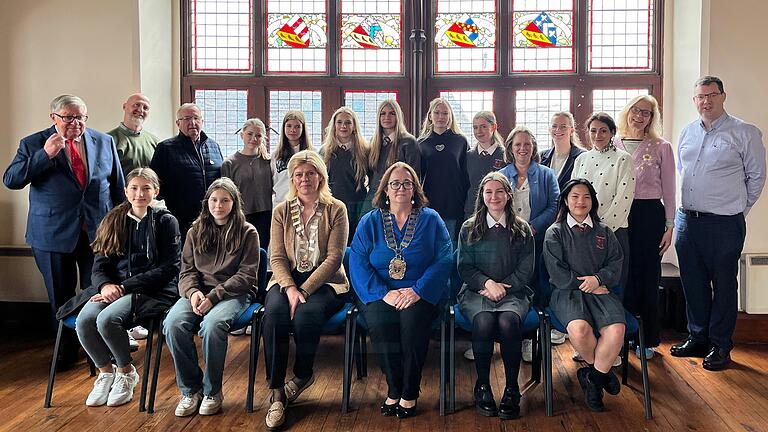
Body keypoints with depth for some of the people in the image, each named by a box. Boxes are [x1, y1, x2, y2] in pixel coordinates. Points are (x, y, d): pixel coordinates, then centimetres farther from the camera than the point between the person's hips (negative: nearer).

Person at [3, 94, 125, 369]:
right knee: (61, 298, 11)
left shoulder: (104, 142, 6)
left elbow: (118, 186, 10)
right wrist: (45, 155, -18)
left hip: (98, 232, 1)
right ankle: (67, 350, 28)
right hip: (53, 234, 0)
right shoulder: (33, 144, 1)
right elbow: (10, 180, -8)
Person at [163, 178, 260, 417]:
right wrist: (193, 291, -10)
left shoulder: (247, 232, 5)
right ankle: (190, 389, -10)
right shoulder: (195, 232, 17)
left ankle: (212, 391, -14)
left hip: (233, 294, -3)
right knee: (173, 324, -28)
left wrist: (214, 296, -15)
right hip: (198, 292, 4)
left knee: (212, 325, -36)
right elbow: (187, 271, 14)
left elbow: (246, 275, -3)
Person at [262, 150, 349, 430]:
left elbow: (334, 258, -9)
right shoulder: (281, 211, 8)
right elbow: (277, 257, 1)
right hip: (287, 280, 2)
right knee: (274, 313, -30)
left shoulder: (336, 209, -1)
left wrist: (305, 290, -18)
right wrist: (290, 288, -18)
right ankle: (276, 393, -20)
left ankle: (302, 376, -3)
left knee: (305, 313, -33)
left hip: (325, 281, -2)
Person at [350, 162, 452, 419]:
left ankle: (409, 394, -11)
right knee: (378, 321, -30)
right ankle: (394, 390, -9)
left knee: (412, 319, -32)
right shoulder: (369, 222, 9)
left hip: (420, 294, -1)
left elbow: (443, 260, -3)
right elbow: (358, 263, -1)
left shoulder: (431, 219, 8)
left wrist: (417, 290, -16)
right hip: (380, 293, 1)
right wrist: (383, 293, -16)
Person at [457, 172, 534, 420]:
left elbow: (525, 271, 5)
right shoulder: (468, 229, 11)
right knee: (483, 321, -33)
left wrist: (502, 286, -9)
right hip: (476, 292, 0)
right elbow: (464, 268, 5)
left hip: (513, 293, 0)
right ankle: (482, 386, -16)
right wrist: (487, 283, -12)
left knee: (508, 321, -34)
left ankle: (512, 389, -19)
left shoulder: (522, 229, 11)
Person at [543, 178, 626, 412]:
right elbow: (557, 273, 0)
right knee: (579, 328, -34)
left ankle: (592, 376, -7)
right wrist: (585, 285, -7)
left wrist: (598, 278, -10)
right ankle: (602, 371, -3)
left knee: (616, 329, -31)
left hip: (601, 291, 3)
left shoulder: (605, 232, 20)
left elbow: (616, 264, 9)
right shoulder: (555, 233, 10)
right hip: (567, 292, -2)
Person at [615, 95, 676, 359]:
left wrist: (669, 226, -1)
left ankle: (648, 339, 17)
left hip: (650, 214, -1)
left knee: (648, 277, 5)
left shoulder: (661, 147, 3)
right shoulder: (613, 146, 7)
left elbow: (668, 189, 3)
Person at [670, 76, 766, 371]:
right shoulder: (687, 133, 12)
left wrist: (738, 208, 5)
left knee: (723, 285, 4)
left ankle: (720, 346, 16)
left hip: (724, 224, -5)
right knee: (693, 283, 13)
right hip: (687, 221, 5)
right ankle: (697, 338, 27)